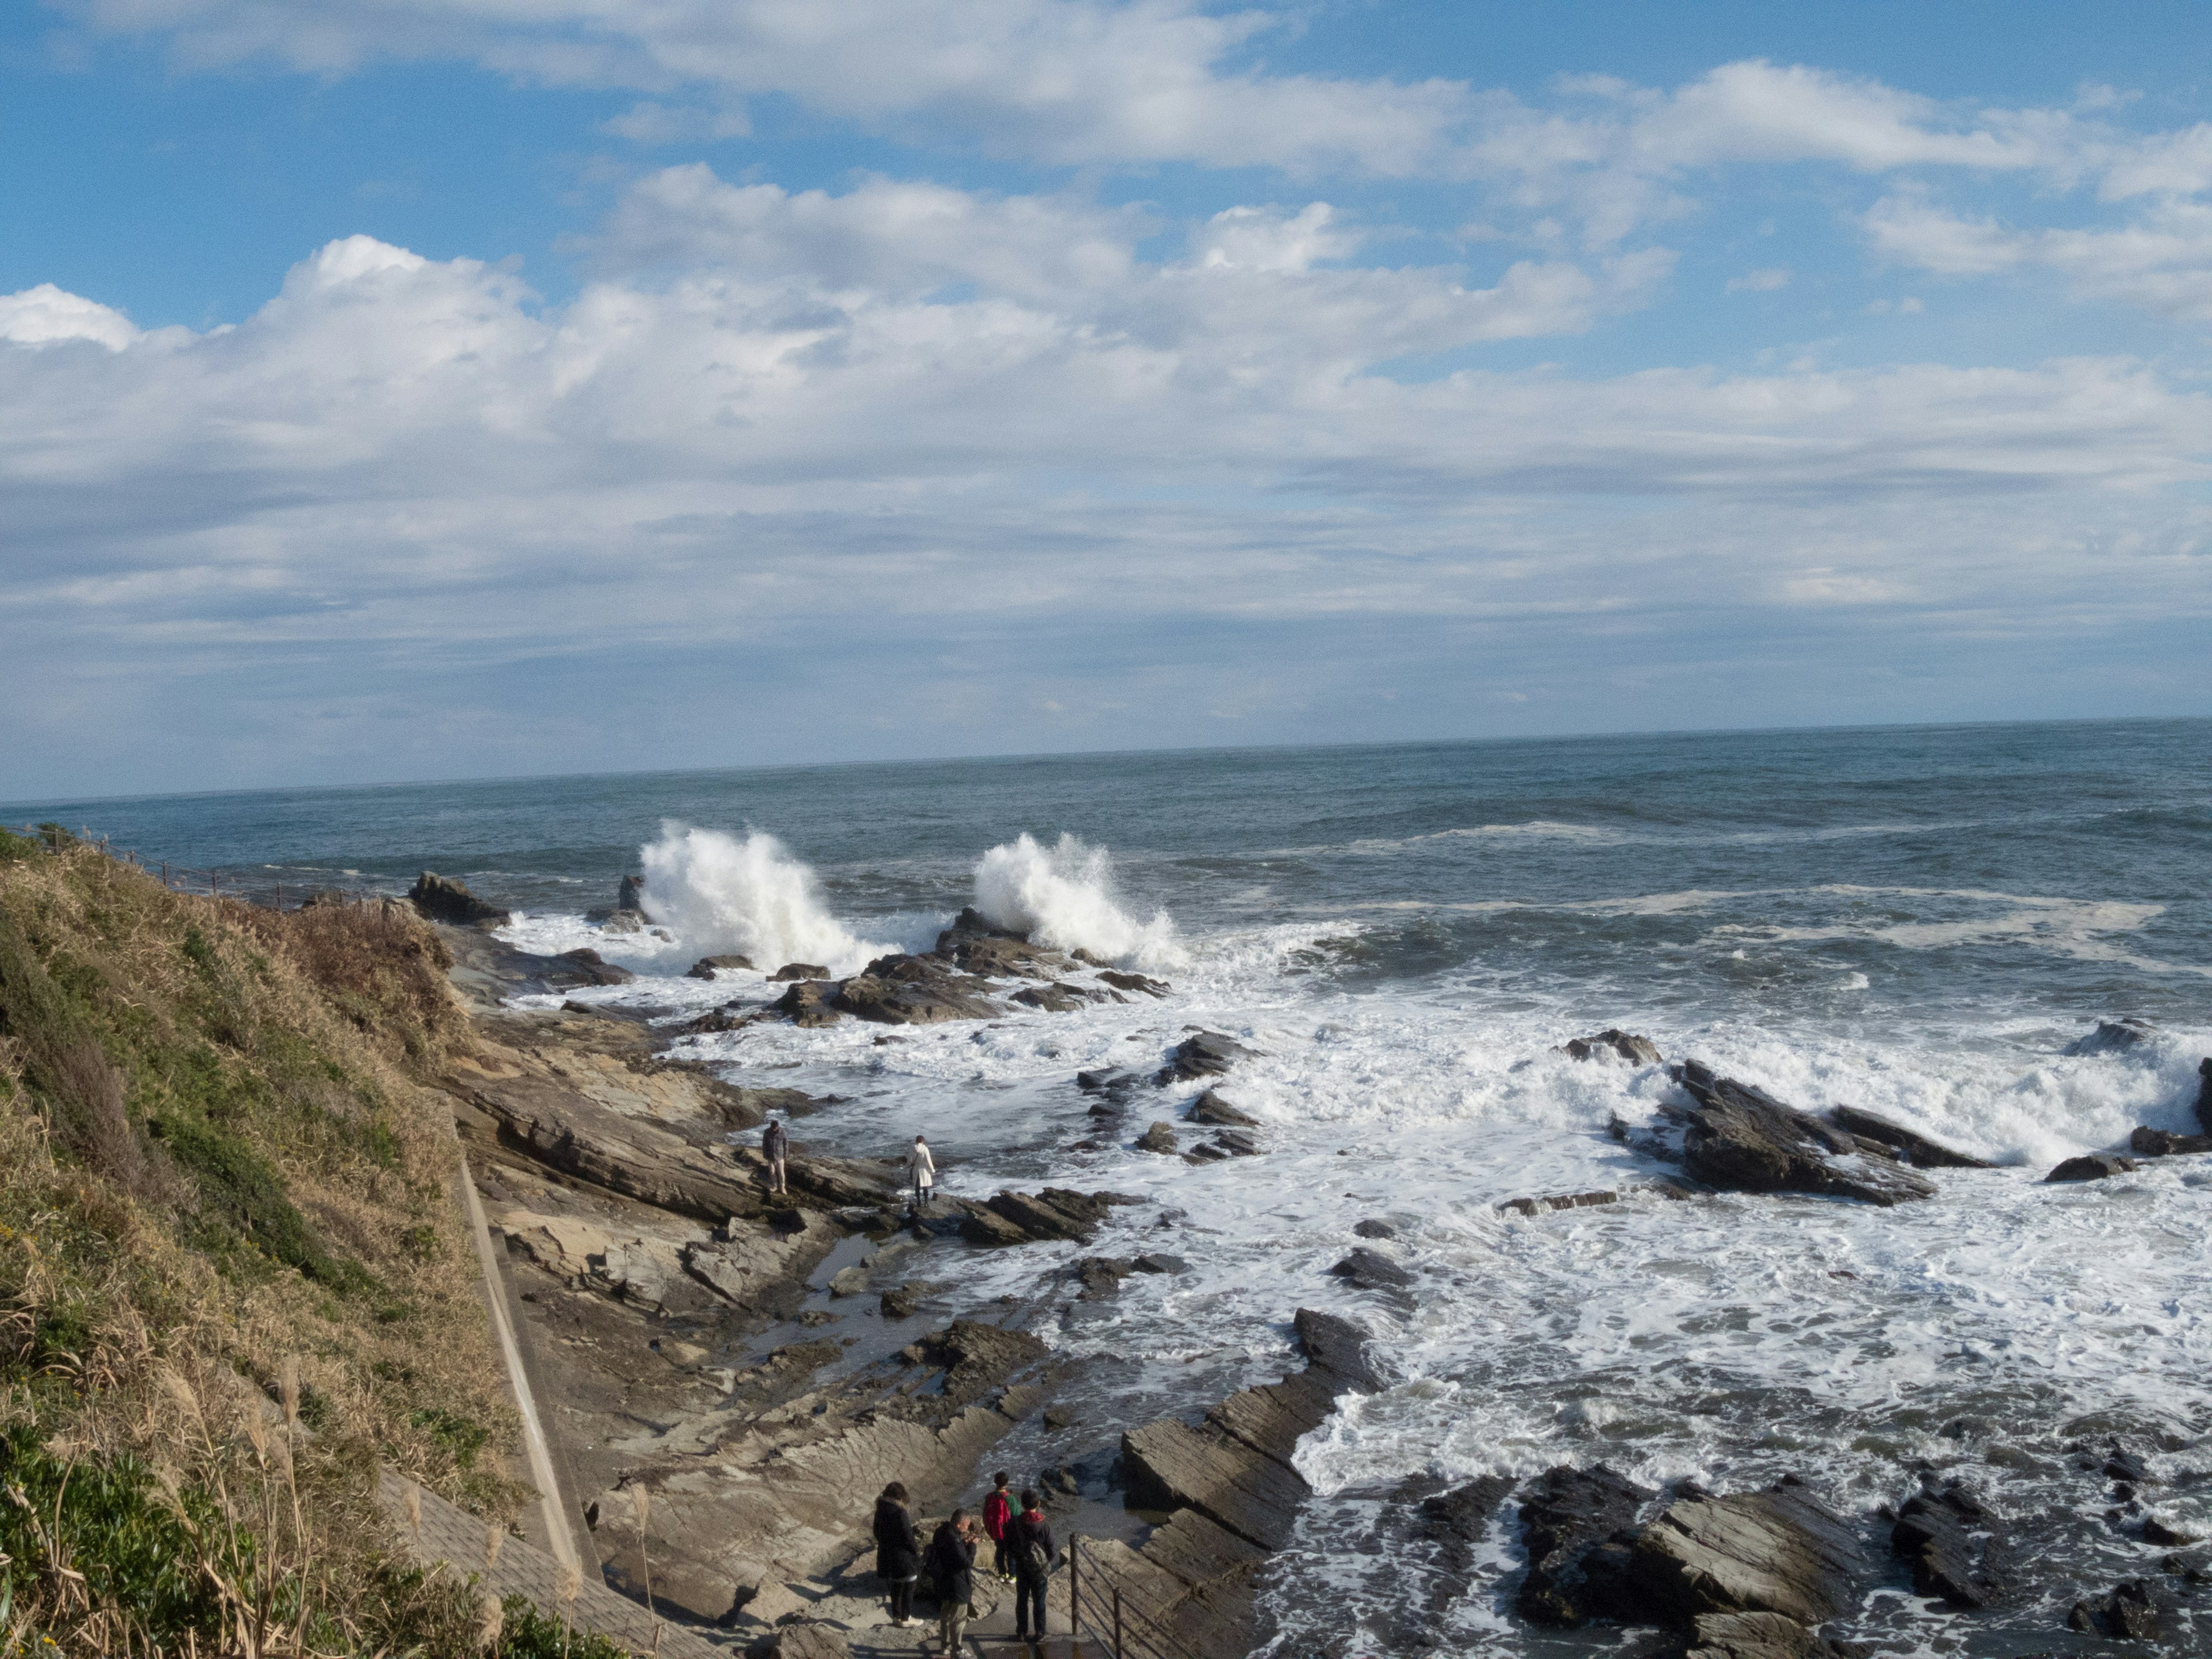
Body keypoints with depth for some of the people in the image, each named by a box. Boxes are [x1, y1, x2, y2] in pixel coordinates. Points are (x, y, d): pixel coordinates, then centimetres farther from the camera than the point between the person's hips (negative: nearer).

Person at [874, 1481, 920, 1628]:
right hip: (904, 1556, -6)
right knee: (908, 1588, 10)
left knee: (896, 1587, 21)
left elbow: (877, 1533, 9)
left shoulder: (881, 1511, -2)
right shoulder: (900, 1513, -23)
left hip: (886, 1554, 7)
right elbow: (908, 1537, -19)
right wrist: (916, 1550, -4)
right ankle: (906, 1619, 16)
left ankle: (896, 1616, 29)